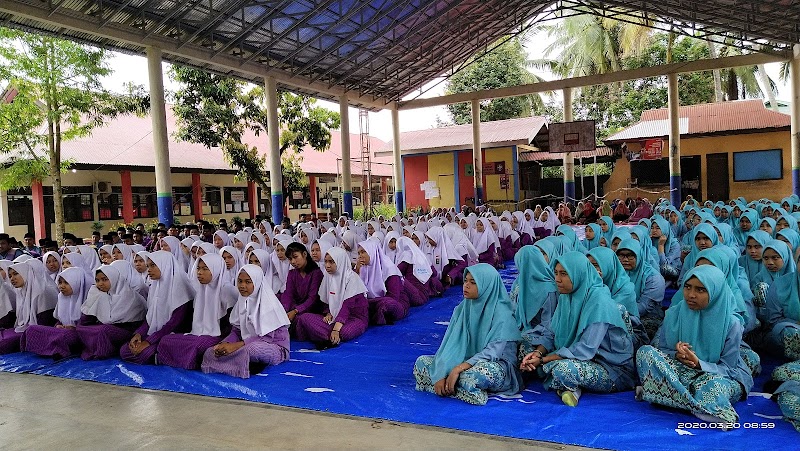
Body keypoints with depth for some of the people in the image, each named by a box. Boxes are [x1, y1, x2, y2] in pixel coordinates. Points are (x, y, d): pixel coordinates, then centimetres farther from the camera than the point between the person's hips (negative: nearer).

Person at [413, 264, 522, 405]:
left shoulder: (502, 314, -15)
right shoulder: (462, 309, 3)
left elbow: (493, 351, -23)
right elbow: (450, 343, -4)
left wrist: (458, 369, -31)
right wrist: (441, 375, -20)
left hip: (497, 366, -6)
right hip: (466, 361, 6)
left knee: (476, 372, -40)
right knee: (421, 361, -7)